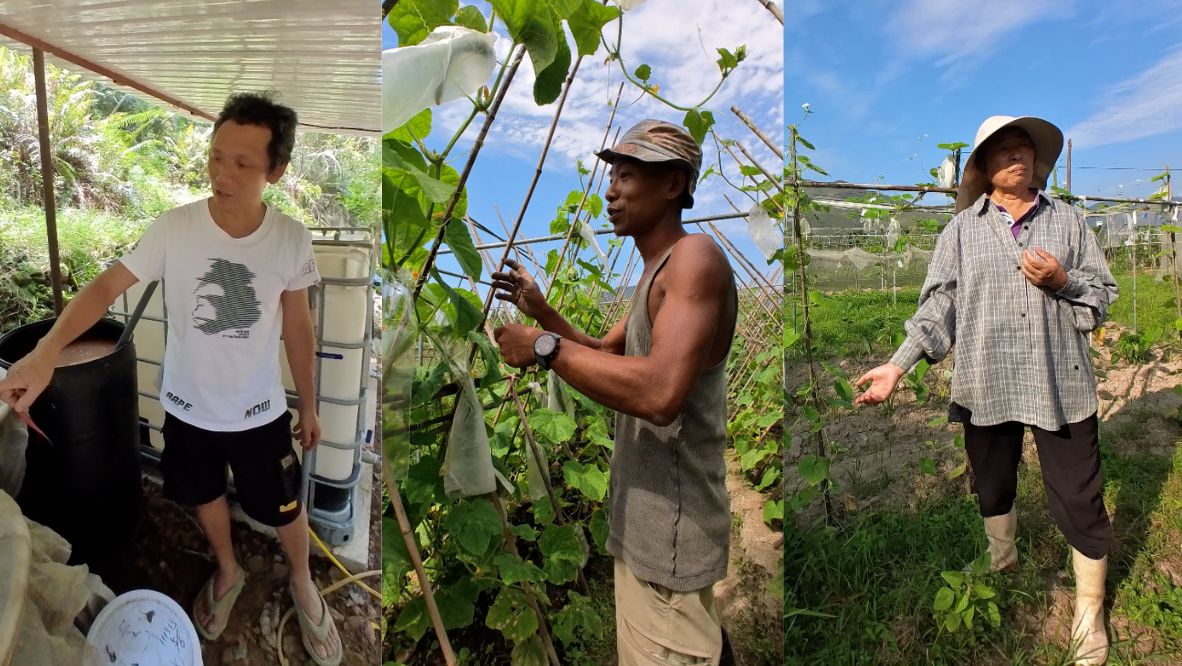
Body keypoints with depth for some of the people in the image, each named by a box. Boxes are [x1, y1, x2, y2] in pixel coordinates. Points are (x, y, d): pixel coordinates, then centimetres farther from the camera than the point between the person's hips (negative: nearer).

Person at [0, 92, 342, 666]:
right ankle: (228, 572, 53)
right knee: (206, 495, 24)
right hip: (188, 407, 1)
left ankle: (301, 582, 43)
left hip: (259, 410, -1)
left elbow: (298, 325, -5)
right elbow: (108, 285, -15)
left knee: (283, 508, 14)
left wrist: (309, 404, 1)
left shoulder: (291, 239, -14)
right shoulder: (173, 229, -15)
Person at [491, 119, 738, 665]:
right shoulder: (654, 273, 14)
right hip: (641, 524, 10)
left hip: (670, 531, -10)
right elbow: (603, 353, 23)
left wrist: (545, 348, -23)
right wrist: (538, 308, 8)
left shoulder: (696, 256, -19)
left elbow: (660, 391, -33)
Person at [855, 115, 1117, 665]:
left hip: (1061, 383, 0)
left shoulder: (1067, 219, 9)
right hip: (987, 383, 0)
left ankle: (1090, 615, 25)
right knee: (992, 488, 18)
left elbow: (1104, 293, 11)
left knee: (1080, 499, 4)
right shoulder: (962, 228, 4)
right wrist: (898, 364, -16)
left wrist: (1063, 282, -11)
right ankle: (1003, 567, 45)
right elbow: (938, 304, -4)